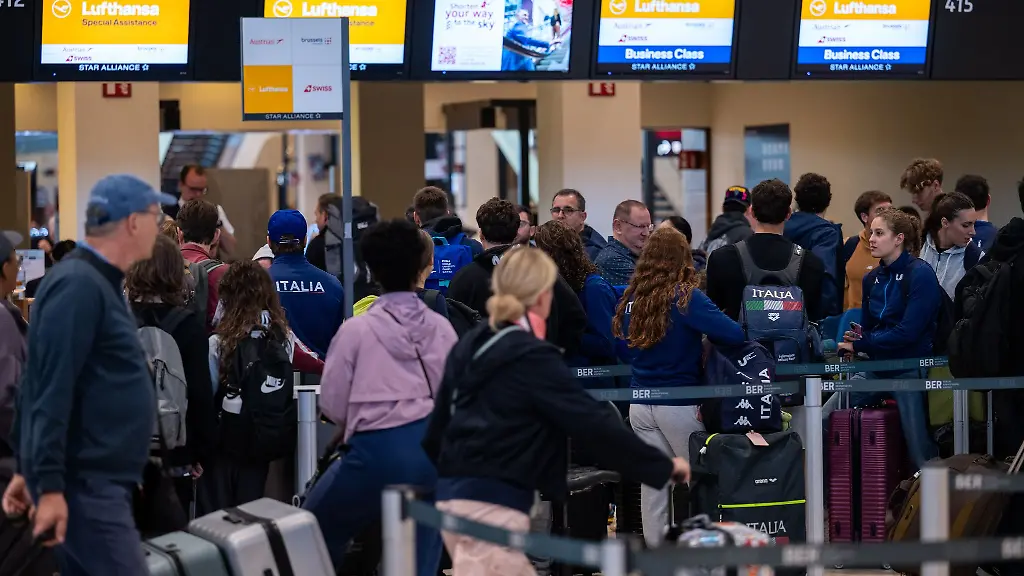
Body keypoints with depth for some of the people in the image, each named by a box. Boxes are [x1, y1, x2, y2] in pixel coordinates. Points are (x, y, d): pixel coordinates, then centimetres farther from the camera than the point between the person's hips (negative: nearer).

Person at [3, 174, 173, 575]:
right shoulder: (79, 285, -15)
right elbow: (52, 392, -21)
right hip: (85, 483, -10)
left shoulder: (97, 282, 16)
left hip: (98, 480, 10)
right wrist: (49, 486, -24)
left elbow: (49, 387, 21)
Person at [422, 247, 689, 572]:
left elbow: (438, 422, 20)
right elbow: (593, 422, -14)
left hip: (454, 495, 9)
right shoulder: (532, 358, -12)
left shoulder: (469, 348, 13)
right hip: (492, 505, -9)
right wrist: (664, 467, -5)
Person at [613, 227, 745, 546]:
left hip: (640, 404, 5)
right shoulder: (686, 299, -13)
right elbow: (735, 334, -20)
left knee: (653, 483, 8)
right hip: (679, 404, -5)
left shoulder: (631, 298, 3)